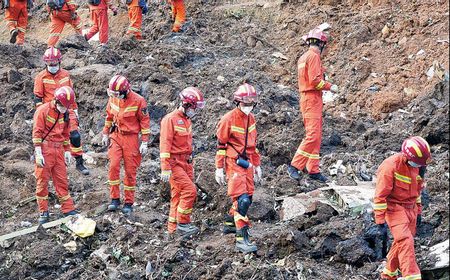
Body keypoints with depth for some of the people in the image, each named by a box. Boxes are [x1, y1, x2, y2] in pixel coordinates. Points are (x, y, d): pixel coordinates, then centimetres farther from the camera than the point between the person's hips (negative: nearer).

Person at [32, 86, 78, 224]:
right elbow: (37, 132, -12)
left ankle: (68, 209, 13)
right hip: (45, 149, -5)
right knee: (42, 180, 0)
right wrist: (38, 153, -16)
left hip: (59, 150, 6)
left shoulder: (65, 114, 9)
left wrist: (67, 151, 16)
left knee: (62, 180, 8)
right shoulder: (43, 110, -10)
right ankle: (43, 212, 6)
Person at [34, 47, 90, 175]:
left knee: (75, 136, -6)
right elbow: (37, 97, -2)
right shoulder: (41, 77, -4)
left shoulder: (65, 74, 8)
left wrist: (75, 109, 17)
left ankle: (79, 163, 6)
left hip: (67, 111, 3)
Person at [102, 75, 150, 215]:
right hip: (116, 136, 3)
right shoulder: (113, 99, 0)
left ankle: (129, 203, 11)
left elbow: (145, 121, -8)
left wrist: (144, 142, -9)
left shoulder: (138, 101, -14)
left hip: (131, 138, -3)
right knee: (113, 166, -11)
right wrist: (105, 134, 18)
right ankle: (115, 199, -1)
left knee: (130, 171, 1)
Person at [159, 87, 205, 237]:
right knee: (189, 191, -15)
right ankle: (182, 224, -7)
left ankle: (173, 226, 17)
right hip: (174, 163, -9)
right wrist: (165, 168, -22)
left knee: (178, 195, 10)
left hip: (186, 162, 9)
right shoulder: (170, 119, -13)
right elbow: (165, 144, -18)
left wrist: (190, 164, 23)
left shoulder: (187, 120, 15)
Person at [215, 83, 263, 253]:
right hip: (233, 163, -8)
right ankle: (241, 239, -17)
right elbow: (221, 145, -8)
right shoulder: (229, 119, -11)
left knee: (247, 198, 12)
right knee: (242, 199, -15)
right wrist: (219, 169, -10)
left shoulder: (251, 119, 11)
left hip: (247, 163, 8)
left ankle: (230, 223, 34)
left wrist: (257, 165, 20)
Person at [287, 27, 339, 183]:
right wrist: (330, 87, -9)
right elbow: (314, 80, -20)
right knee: (313, 136, -14)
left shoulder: (303, 57, 19)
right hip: (312, 99, -11)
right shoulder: (314, 56, -12)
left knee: (316, 137, 11)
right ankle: (295, 166, -15)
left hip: (306, 98, 11)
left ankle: (313, 170, 12)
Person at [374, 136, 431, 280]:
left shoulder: (416, 165, 0)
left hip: (410, 208, 7)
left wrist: (418, 209, 22)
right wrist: (380, 221, -22)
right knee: (406, 242, -19)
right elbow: (380, 195, -21)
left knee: (401, 242, 15)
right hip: (394, 208, -7)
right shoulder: (390, 166, -24)